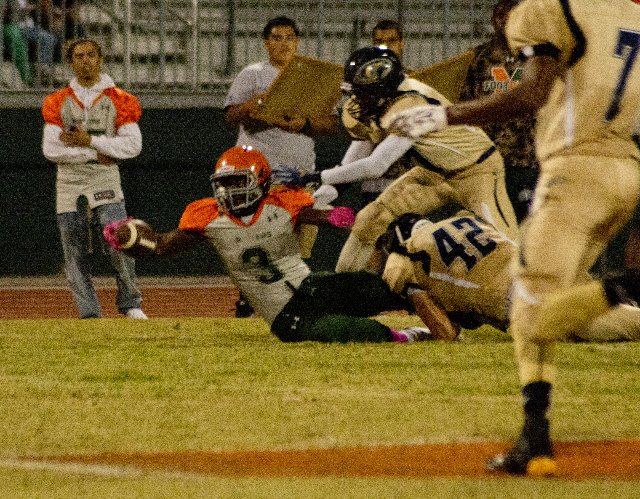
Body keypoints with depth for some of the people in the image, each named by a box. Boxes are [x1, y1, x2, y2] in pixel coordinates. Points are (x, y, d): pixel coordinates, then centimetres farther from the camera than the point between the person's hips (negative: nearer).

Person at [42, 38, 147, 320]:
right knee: (75, 255, -1)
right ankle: (90, 315, 4)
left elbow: (133, 145, -6)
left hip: (105, 181, -2)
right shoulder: (58, 102, 8)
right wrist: (93, 154, -10)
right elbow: (51, 148, -3)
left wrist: (90, 141, -12)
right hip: (69, 182, 2)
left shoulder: (119, 100, 4)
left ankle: (130, 304, 2)